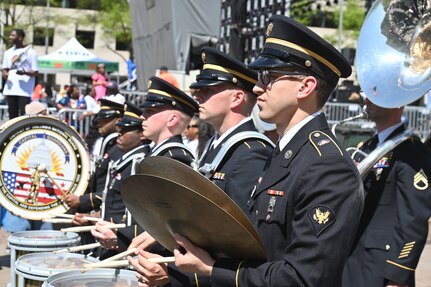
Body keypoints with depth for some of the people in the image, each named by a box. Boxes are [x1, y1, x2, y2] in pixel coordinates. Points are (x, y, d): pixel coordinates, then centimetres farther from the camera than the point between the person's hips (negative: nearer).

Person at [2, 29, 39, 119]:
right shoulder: (8, 52, 16)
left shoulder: (30, 52, -2)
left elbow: (35, 72, -4)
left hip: (25, 91, -6)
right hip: (10, 89, 6)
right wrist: (5, 74, -2)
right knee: (12, 115, 7)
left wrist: (25, 73, -23)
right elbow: (5, 68, 22)